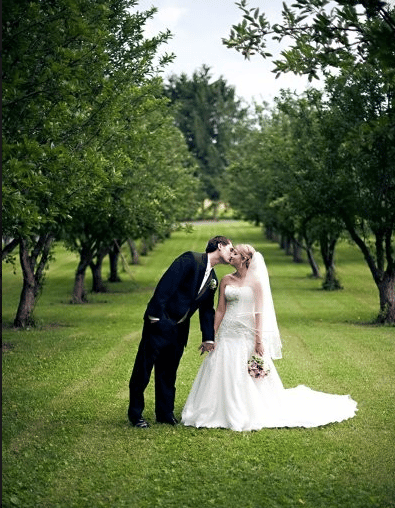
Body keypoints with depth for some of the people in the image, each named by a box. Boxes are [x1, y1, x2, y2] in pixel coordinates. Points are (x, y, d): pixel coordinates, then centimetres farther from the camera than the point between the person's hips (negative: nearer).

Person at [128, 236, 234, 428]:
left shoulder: (213, 280, 15)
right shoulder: (190, 260, -11)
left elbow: (207, 310, 20)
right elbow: (167, 283, -18)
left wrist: (208, 337, 15)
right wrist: (155, 313, -24)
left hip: (180, 329, 8)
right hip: (159, 322, -7)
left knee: (169, 372, 13)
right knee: (143, 368, -1)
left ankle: (165, 414, 23)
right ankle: (135, 414, 9)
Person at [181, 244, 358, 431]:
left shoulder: (255, 282, -3)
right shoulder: (226, 280, 7)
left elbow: (259, 312, -7)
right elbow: (220, 310, 7)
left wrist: (259, 340, -13)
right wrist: (211, 336, 3)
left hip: (247, 334, -4)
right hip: (228, 334, 4)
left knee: (249, 378, 0)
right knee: (224, 373, 2)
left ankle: (250, 414, 12)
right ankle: (226, 413, 13)